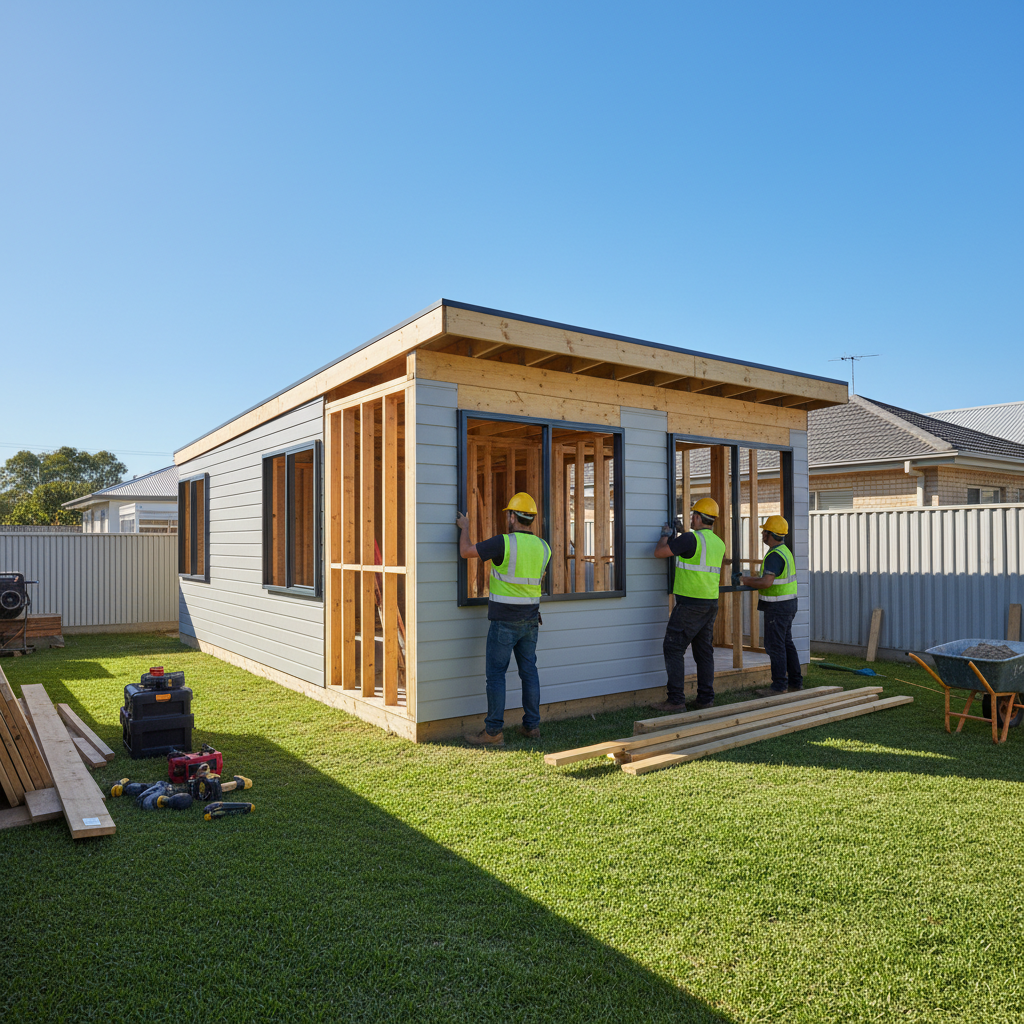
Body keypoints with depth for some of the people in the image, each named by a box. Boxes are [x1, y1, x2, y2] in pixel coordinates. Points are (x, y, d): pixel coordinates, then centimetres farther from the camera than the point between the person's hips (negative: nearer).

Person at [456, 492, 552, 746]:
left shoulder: (505, 542, -18)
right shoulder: (543, 547, 3)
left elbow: (465, 552, -12)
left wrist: (465, 528, 6)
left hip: (504, 621, -6)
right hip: (530, 620, 6)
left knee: (496, 674, 0)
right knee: (529, 671, 12)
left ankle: (493, 732, 3)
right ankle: (532, 725, 19)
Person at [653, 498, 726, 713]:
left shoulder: (691, 538, -16)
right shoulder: (718, 543, 10)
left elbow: (659, 553, -14)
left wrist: (665, 535, 7)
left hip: (690, 604, -8)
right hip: (711, 603, 8)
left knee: (673, 648, -2)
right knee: (704, 650, 12)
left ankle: (676, 699, -4)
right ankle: (706, 697, 15)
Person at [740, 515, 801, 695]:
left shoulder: (774, 556, -20)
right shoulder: (785, 551, 13)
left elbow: (766, 583, -28)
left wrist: (748, 582, -12)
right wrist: (752, 578, 18)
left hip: (777, 606, -10)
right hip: (788, 604, 10)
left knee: (774, 645, -4)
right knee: (786, 643, 15)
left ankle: (779, 686, 0)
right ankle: (795, 682, 20)